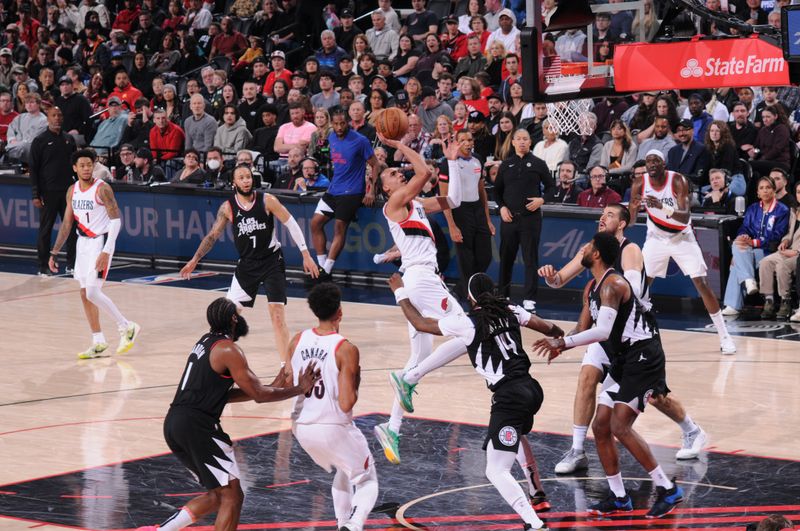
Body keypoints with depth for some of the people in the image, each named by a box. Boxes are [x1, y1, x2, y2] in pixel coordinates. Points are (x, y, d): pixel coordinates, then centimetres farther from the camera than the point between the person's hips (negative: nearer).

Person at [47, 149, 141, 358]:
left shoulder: (102, 189, -14)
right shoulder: (72, 191, 7)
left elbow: (116, 220, -17)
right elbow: (67, 223, 15)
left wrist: (106, 251, -25)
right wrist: (55, 252, 12)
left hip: (100, 242, -8)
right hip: (83, 243, 8)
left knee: (93, 292, -16)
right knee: (85, 294, 7)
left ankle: (126, 327, -2)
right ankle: (98, 343, 14)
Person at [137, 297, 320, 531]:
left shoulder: (206, 342, 20)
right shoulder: (229, 350, -9)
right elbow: (259, 395, -9)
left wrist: (272, 387, 21)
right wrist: (299, 389, 2)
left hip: (173, 424, 9)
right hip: (197, 426, -9)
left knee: (218, 495, 18)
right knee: (232, 496, -3)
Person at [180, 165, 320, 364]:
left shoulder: (267, 200, -9)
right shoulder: (228, 207, -3)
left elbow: (292, 224, -4)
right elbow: (213, 235, 6)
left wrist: (306, 254, -7)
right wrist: (194, 260, 1)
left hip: (271, 261, -3)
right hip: (246, 264, 3)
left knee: (277, 315, -10)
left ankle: (286, 366, -7)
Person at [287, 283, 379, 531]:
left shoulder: (297, 341, -1)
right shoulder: (346, 350, -17)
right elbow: (346, 404, -18)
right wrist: (355, 381, -2)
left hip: (302, 427, 6)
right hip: (334, 428, -6)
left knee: (343, 473, 32)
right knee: (367, 482, 11)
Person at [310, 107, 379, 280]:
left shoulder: (360, 141, -14)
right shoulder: (331, 138, 5)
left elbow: (374, 165, -8)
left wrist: (371, 190, -14)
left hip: (351, 192, -7)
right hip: (333, 189, 7)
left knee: (339, 228, -10)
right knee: (316, 222, 1)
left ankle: (326, 271, -7)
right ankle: (322, 267, 6)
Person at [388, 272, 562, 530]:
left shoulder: (466, 322, -6)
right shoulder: (510, 311, 8)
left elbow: (420, 323, 4)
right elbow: (547, 327, 22)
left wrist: (400, 292, 20)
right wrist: (560, 335, 46)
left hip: (508, 397, -8)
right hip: (531, 389, 8)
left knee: (497, 472, -7)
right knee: (518, 437, 40)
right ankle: (537, 496, 52)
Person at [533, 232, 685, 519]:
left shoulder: (613, 285, -20)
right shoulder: (591, 288, 12)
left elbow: (602, 331, -30)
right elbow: (583, 329, 14)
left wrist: (562, 342, -28)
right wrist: (560, 345, -7)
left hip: (643, 358, -10)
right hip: (622, 362, 10)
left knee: (620, 428, -16)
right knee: (600, 426, 7)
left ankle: (668, 490, -8)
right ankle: (619, 498, 16)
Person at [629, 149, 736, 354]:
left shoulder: (677, 181, -22)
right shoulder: (640, 184, -13)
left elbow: (685, 217, -31)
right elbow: (630, 221, -8)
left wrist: (662, 207, -48)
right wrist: (633, 208, -31)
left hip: (682, 237, -2)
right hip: (656, 238, 3)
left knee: (702, 285, -8)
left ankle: (724, 337, -2)